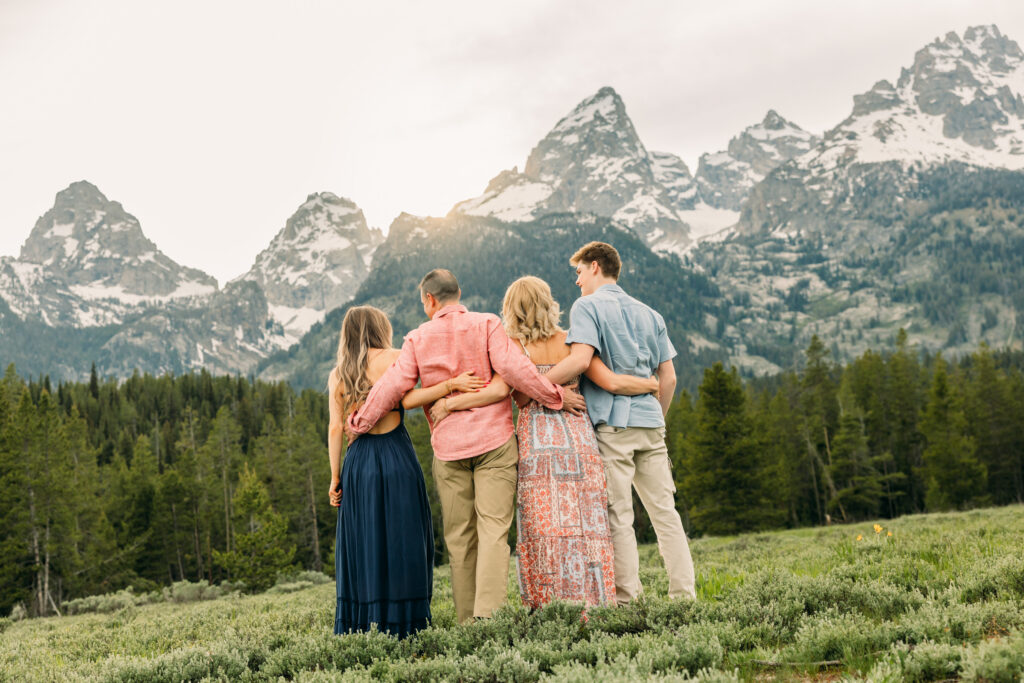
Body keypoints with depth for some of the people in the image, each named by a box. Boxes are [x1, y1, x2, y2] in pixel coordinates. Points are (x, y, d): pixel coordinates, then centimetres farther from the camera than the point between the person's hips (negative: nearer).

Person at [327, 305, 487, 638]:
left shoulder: (337, 374, 11)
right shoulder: (392, 358, 1)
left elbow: (336, 427, 5)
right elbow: (408, 399, -16)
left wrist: (335, 476, 8)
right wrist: (451, 384, -17)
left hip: (358, 461, 4)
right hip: (396, 455, -4)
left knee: (362, 543, 8)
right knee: (401, 540, 0)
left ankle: (359, 623, 7)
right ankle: (401, 622, -1)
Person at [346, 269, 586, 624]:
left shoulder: (418, 338, 6)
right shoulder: (486, 325, 1)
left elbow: (391, 386, 2)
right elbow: (513, 368, -12)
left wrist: (360, 422, 14)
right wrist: (556, 396, -7)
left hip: (447, 448, 2)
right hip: (493, 439, -2)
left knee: (460, 536, 8)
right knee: (493, 528, -5)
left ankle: (467, 621, 9)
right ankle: (489, 612, -19)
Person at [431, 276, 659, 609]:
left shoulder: (514, 347, -1)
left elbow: (499, 390, -16)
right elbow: (611, 382, 0)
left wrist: (448, 403, -8)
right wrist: (653, 384, 15)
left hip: (537, 444, -2)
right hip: (577, 440, 2)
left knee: (544, 532, 1)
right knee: (585, 527, 5)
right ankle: (589, 606, 5)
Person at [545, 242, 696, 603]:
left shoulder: (587, 306, -1)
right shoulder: (649, 314, 18)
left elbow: (580, 358, -18)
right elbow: (668, 378, 14)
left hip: (612, 423, -6)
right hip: (650, 422, 6)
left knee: (618, 516, -2)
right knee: (664, 510, 7)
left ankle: (627, 598, -2)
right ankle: (684, 593, 6)